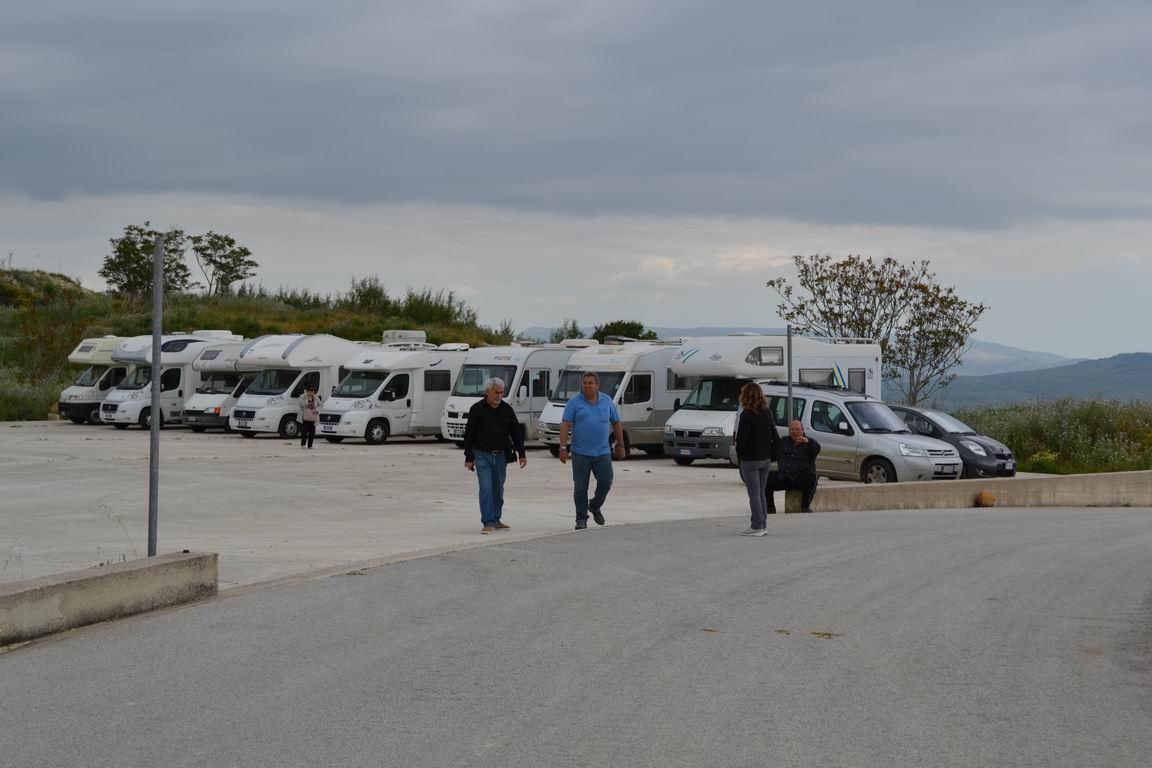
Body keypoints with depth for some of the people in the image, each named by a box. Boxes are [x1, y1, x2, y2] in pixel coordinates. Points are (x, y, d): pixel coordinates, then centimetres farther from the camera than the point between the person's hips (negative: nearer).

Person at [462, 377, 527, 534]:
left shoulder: (507, 410, 6)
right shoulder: (477, 409, -4)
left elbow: (516, 433, 9)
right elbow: (469, 435, -2)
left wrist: (522, 454, 3)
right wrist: (469, 458, -5)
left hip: (501, 456, 4)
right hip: (483, 455, -4)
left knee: (498, 490, 11)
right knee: (486, 489, -12)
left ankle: (496, 520, 23)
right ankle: (488, 523, -13)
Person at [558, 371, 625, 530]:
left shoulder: (607, 401, 9)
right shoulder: (574, 403, 0)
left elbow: (616, 423, 16)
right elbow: (565, 425, -5)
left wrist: (620, 445, 14)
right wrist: (563, 448, -13)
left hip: (602, 452, 2)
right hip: (580, 453, -2)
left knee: (606, 483, -3)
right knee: (580, 487, 0)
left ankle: (595, 505, 25)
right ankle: (581, 519, 9)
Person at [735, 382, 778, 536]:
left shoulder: (747, 415, -16)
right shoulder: (768, 412, 5)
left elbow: (741, 438, -16)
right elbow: (774, 435, 8)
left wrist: (739, 453, 0)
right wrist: (772, 454, 11)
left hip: (750, 459, -7)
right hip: (766, 458, 7)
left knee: (754, 494, -2)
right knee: (761, 493, 15)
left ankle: (757, 526, -2)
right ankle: (763, 525, 17)